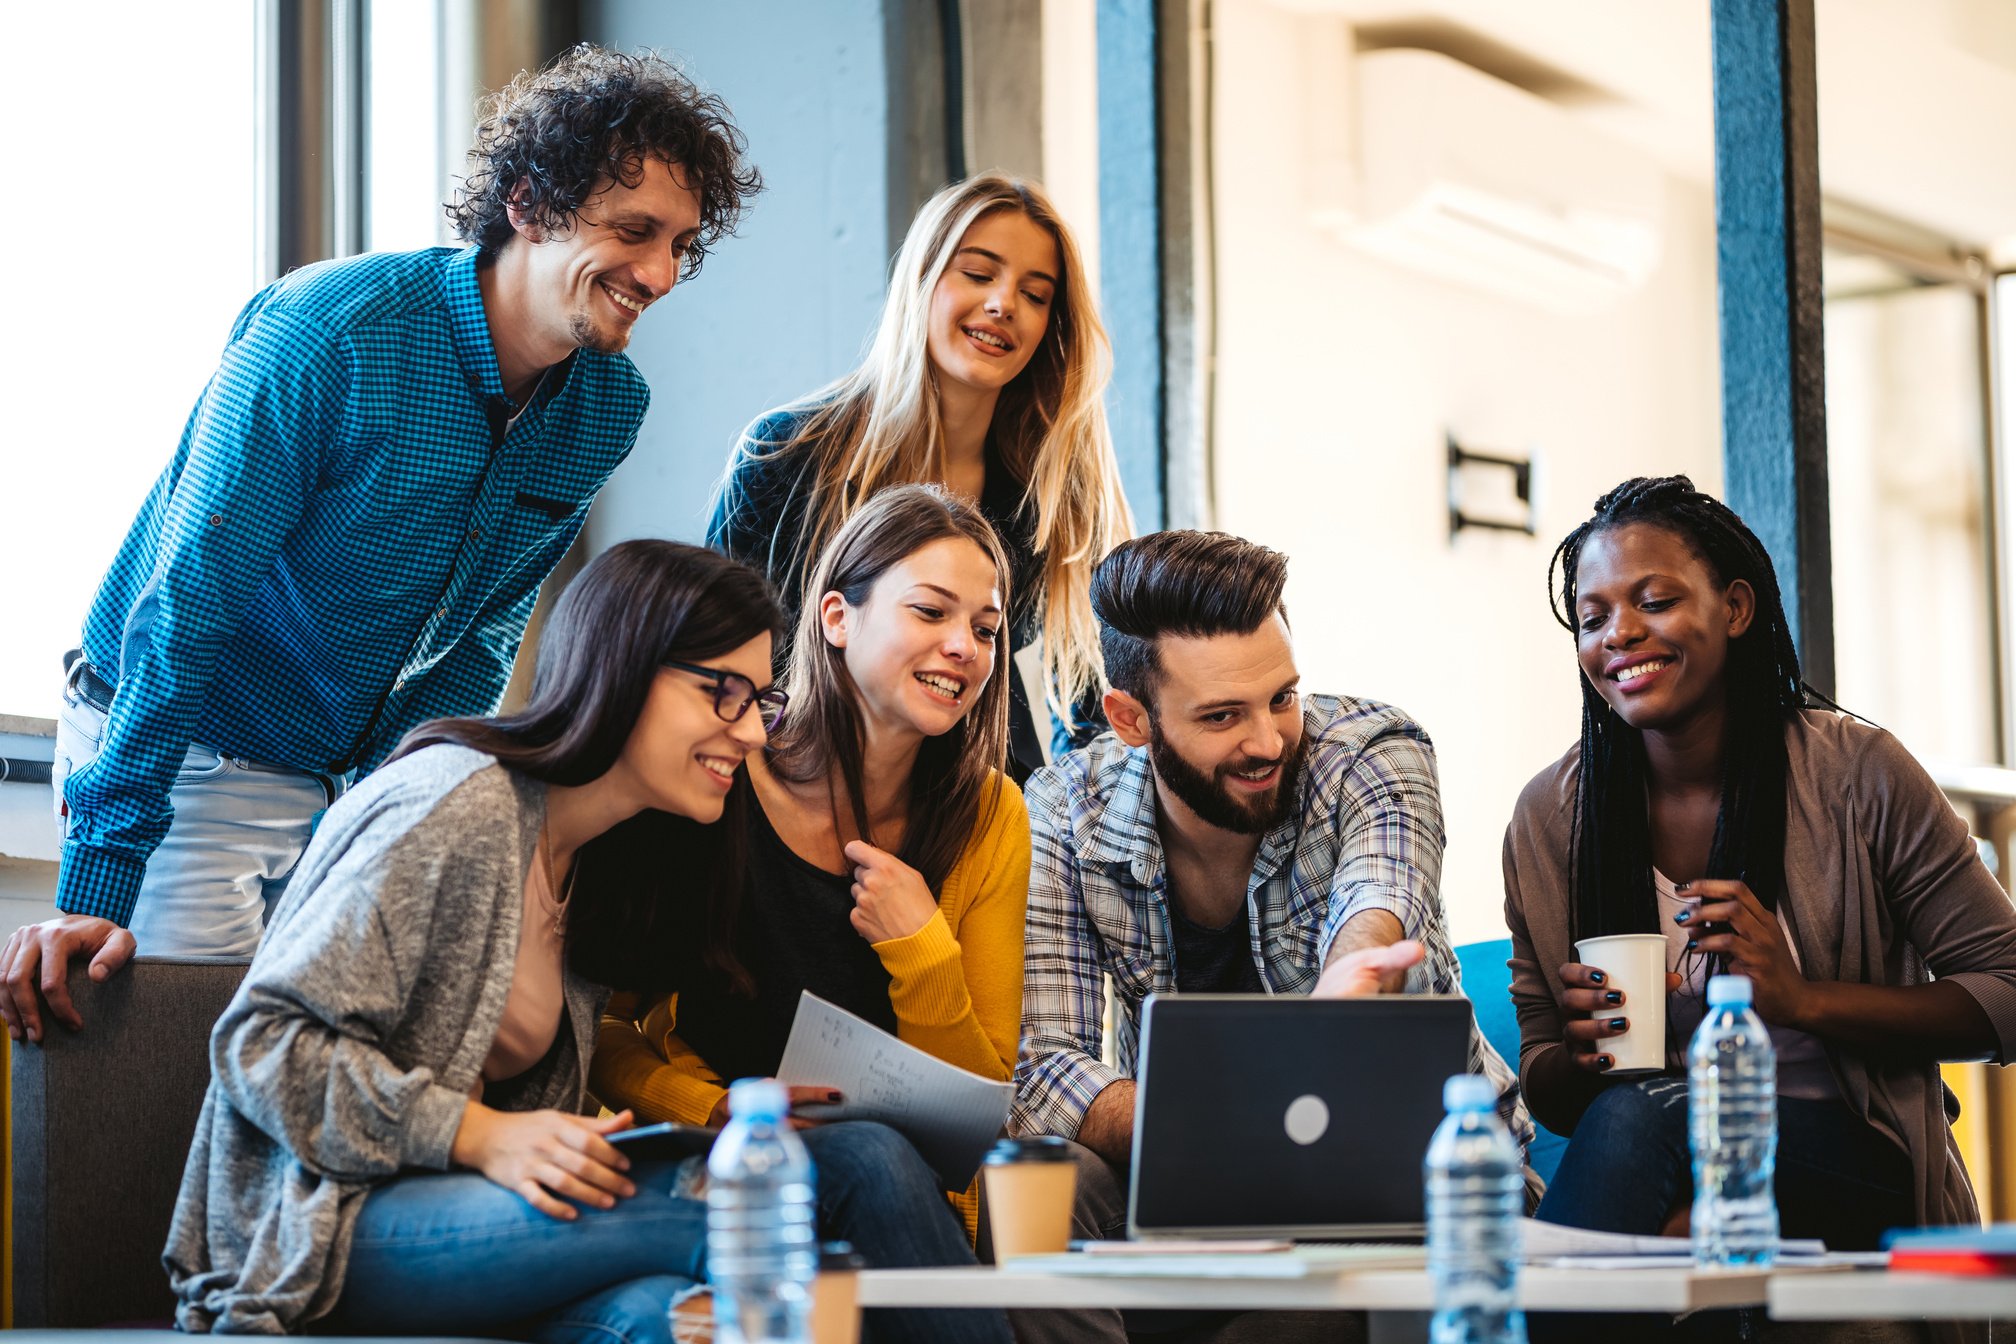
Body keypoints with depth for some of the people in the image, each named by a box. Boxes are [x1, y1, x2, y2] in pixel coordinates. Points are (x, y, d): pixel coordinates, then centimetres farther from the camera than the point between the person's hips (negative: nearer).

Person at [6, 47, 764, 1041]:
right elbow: (185, 605, -27)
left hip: (368, 771, 6)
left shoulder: (609, 406, -6)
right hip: (191, 756, -6)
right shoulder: (327, 333, -26)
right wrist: (96, 891, -31)